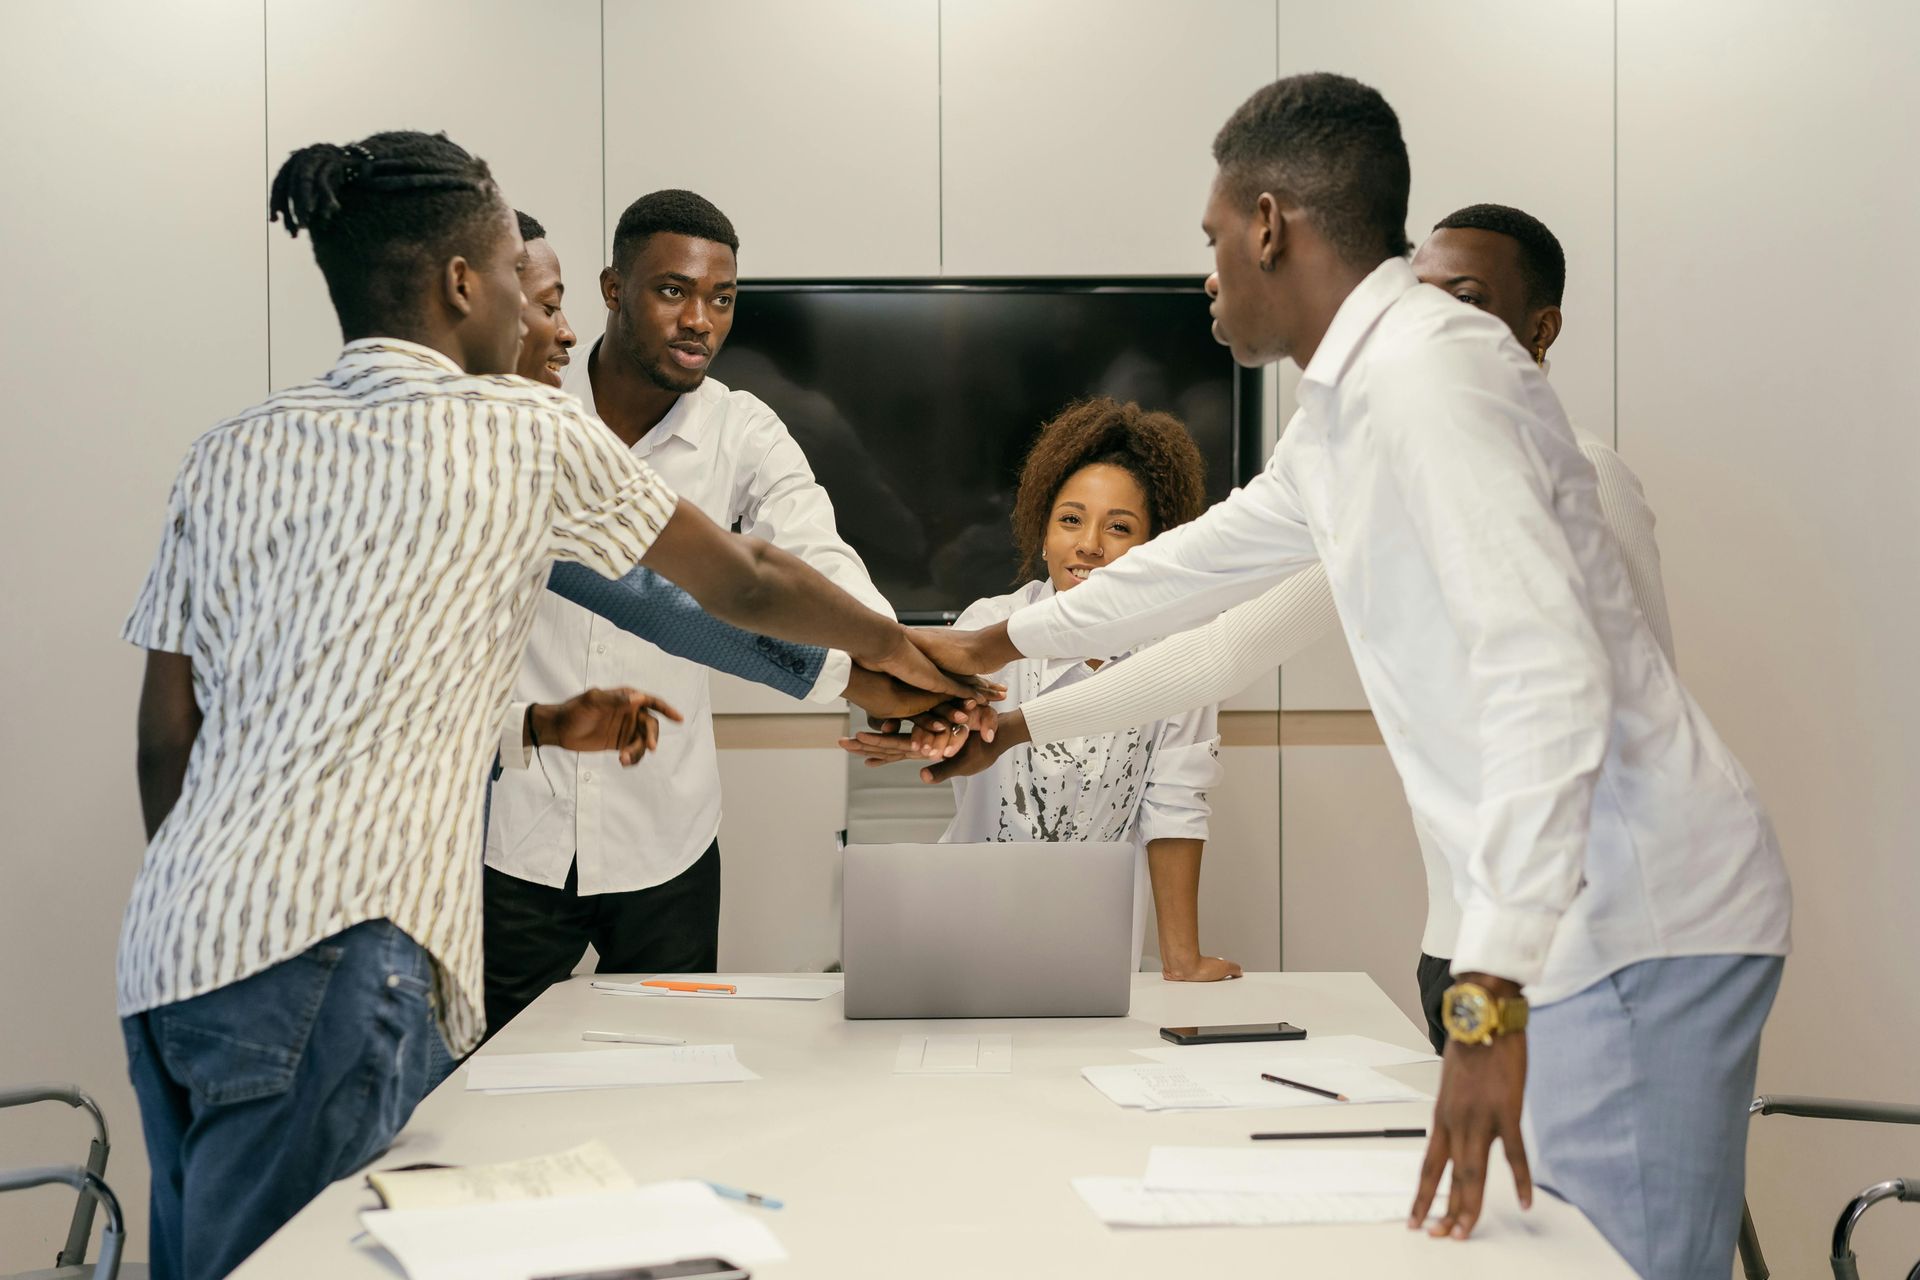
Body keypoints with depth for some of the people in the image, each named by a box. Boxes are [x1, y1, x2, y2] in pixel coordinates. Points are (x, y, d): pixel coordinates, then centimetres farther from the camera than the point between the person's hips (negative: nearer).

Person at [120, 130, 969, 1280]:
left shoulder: (231, 454, 13)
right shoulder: (528, 432, 1)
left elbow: (166, 738, 13)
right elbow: (745, 585, 12)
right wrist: (892, 643, 29)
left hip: (169, 948, 7)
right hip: (333, 953, -6)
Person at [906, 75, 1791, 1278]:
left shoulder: (1421, 374, -17)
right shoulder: (1354, 392, 16)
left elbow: (1549, 676, -27)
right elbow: (1220, 550, 32)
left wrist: (1488, 995, -30)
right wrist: (995, 644, 44)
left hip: (1635, 919, -10)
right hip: (1588, 914, 10)